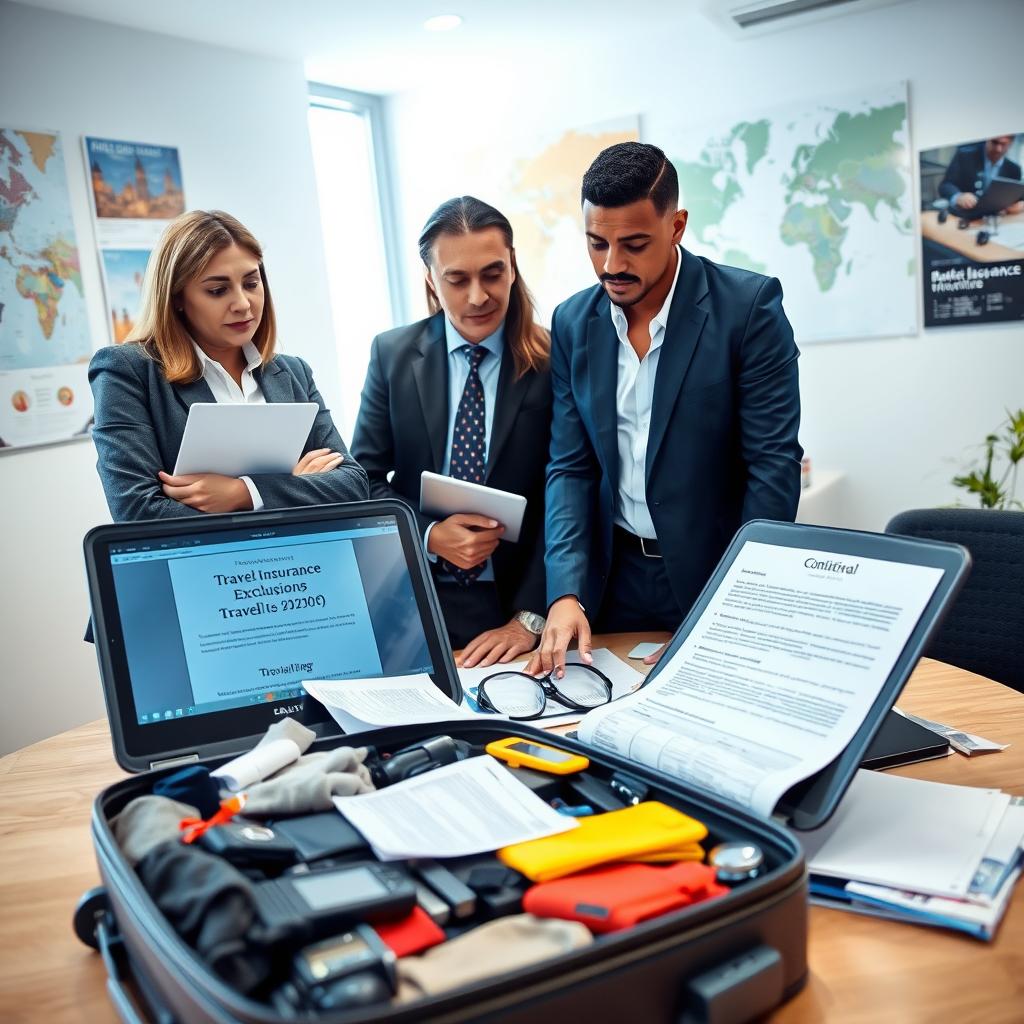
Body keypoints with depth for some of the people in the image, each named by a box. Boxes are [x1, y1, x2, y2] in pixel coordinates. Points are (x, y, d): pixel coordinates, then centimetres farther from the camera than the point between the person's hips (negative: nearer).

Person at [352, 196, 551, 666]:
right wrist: (428, 535, -15)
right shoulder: (393, 354, 0)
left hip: (518, 605, -1)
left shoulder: (552, 362, -7)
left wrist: (530, 619, -15)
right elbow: (365, 477, 3)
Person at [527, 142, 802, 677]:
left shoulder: (749, 305, -13)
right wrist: (566, 591, -14)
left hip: (720, 572, -3)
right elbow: (570, 466, -1)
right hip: (616, 575, 4)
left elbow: (774, 465, -14)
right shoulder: (572, 323, 0)